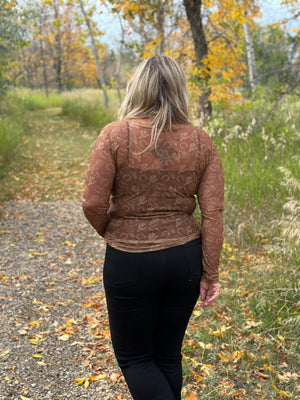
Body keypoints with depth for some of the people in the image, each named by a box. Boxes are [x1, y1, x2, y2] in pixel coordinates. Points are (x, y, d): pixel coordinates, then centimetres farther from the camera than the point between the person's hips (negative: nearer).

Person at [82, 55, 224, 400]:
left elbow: (93, 203, -14)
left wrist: (110, 233, 7)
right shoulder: (201, 142, -4)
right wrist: (210, 274, 2)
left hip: (129, 261, -4)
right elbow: (212, 213, -6)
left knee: (134, 357, 16)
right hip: (185, 259, 4)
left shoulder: (115, 135, -13)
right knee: (168, 354, 22)